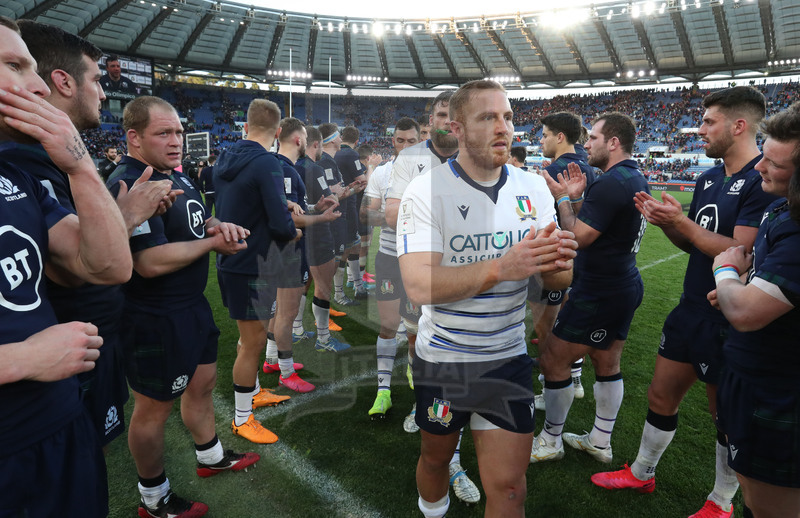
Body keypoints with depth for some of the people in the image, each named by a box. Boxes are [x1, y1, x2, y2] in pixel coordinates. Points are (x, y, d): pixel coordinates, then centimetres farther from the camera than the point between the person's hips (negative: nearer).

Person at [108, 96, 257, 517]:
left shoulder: (177, 175, 7)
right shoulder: (130, 184, -24)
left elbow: (194, 220, 22)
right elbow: (151, 262, -32)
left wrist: (219, 224, -2)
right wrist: (213, 243, -18)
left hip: (192, 305, 10)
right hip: (156, 319, -10)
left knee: (202, 383, 24)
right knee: (154, 407, 9)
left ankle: (211, 457, 47)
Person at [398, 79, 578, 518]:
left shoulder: (533, 190, 0)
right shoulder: (425, 191, -14)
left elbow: (556, 280, 1)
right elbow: (419, 285, -24)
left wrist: (559, 262, -23)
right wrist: (501, 268, -34)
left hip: (508, 359, 3)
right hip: (441, 360, -2)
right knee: (435, 457, 20)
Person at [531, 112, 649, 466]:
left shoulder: (611, 183, -22)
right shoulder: (636, 179, 11)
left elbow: (578, 238, -20)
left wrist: (563, 199, -9)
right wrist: (577, 198, 3)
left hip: (598, 295, -10)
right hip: (624, 286, 11)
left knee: (552, 360, 2)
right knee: (607, 364, 18)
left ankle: (549, 442, 18)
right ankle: (600, 442, 33)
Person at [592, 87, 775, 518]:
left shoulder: (762, 180, -18)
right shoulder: (709, 178, 9)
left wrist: (682, 223, -23)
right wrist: (665, 221, -4)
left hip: (729, 322, -8)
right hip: (691, 310, 8)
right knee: (661, 397, 17)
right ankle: (642, 473, 37)